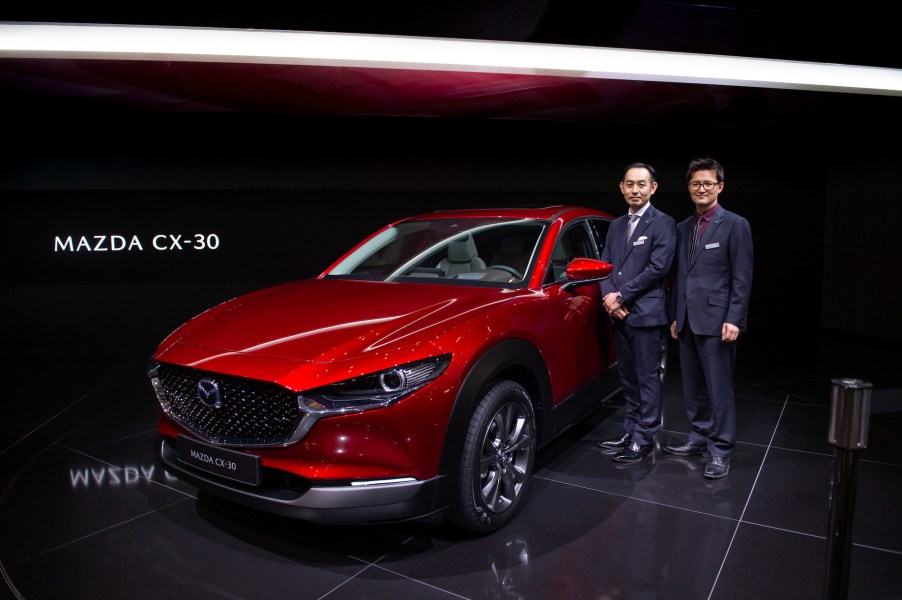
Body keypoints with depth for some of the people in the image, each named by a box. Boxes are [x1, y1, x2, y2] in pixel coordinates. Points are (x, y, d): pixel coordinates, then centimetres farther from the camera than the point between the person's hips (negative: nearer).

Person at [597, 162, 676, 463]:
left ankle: (645, 438, 10)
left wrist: (621, 296, -13)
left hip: (646, 314, -7)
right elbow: (605, 265, 12)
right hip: (619, 315, 7)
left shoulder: (663, 223, -5)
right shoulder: (616, 226, 17)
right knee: (627, 377, 15)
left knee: (647, 378, 2)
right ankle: (630, 430, 26)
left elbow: (658, 268, -14)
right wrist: (609, 296, -6)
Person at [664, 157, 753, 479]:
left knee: (719, 388, -1)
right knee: (693, 386, 13)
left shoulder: (735, 225, -4)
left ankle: (720, 449, 8)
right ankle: (700, 437, 26)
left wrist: (734, 319, -14)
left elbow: (742, 278, -8)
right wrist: (675, 316, 15)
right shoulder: (683, 228, 14)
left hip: (716, 320, -6)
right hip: (687, 320, 6)